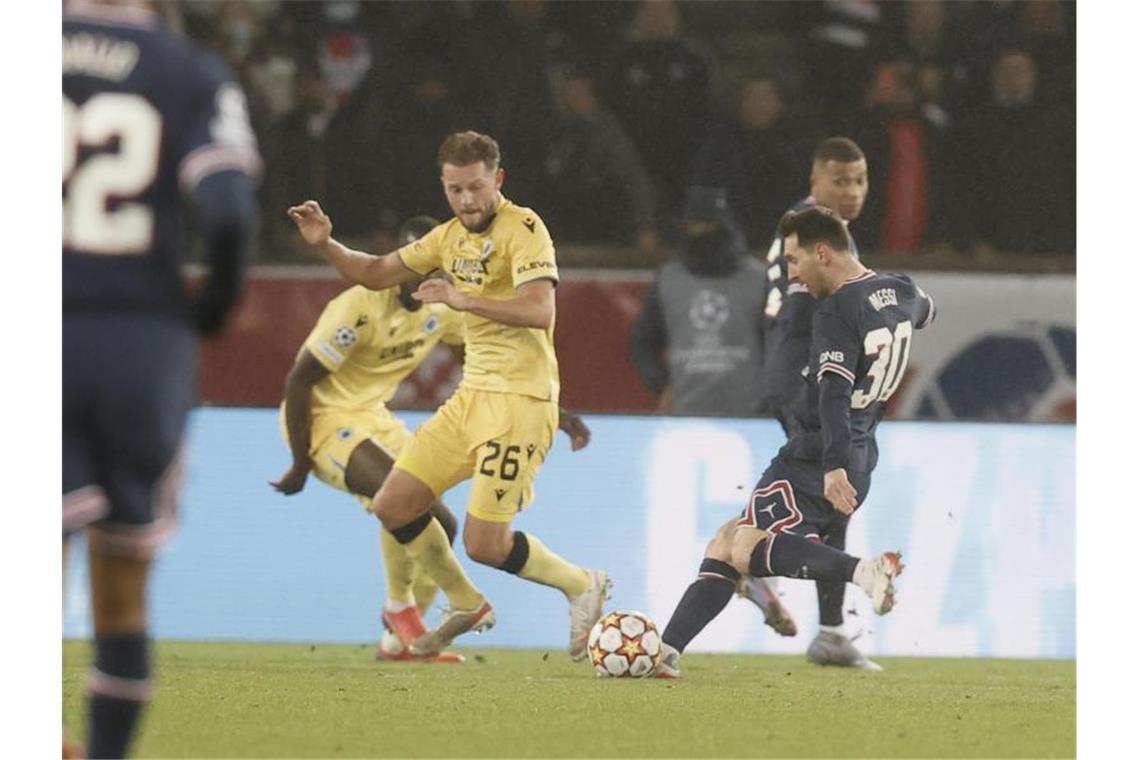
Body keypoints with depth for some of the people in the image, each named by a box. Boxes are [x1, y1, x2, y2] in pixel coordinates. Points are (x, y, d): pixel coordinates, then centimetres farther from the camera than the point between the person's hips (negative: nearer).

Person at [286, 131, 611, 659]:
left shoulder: (523, 229, -13)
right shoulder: (450, 237, 12)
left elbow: (540, 311, -27)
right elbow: (377, 273, 21)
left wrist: (467, 301, -39)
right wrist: (326, 245, 3)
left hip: (520, 399, -8)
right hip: (472, 395, 8)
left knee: (485, 545, -12)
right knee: (393, 507, 7)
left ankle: (581, 586, 13)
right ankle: (467, 606, 26)